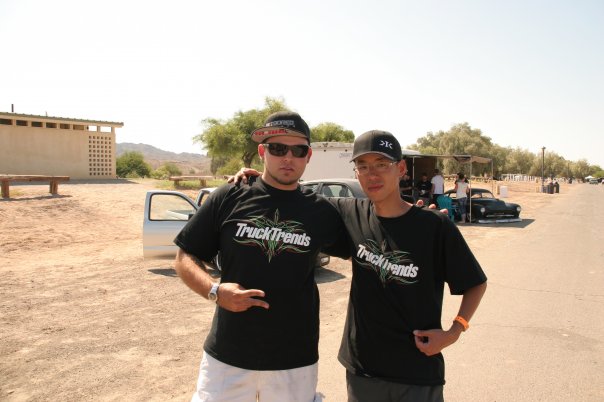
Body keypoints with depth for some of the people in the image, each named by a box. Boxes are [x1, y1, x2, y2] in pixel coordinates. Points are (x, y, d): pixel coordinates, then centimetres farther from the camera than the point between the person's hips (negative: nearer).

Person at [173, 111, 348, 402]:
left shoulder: (322, 212, -1)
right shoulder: (229, 199, -3)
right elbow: (184, 258, 2)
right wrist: (215, 291, -16)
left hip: (295, 361, 1)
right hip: (226, 356, 0)